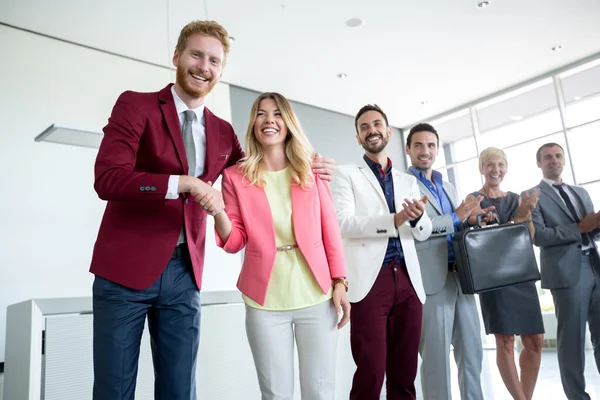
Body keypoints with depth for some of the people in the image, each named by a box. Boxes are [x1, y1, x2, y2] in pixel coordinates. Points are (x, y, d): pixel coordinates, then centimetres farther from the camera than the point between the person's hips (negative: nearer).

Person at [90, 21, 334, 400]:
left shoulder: (223, 132, 10)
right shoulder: (136, 105, -3)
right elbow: (107, 178, -16)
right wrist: (185, 183, -23)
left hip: (185, 273, 4)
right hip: (126, 268, -3)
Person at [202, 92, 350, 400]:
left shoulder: (311, 170, 5)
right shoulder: (236, 176, 2)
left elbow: (330, 230, 5)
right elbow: (235, 243, 1)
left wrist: (340, 282, -1)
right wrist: (217, 212, -18)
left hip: (317, 296, 1)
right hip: (265, 301, -1)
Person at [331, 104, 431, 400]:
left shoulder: (408, 181, 20)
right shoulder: (346, 175, 7)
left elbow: (423, 233, 12)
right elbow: (344, 222, -9)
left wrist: (417, 216, -11)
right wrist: (393, 221, -20)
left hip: (407, 279, 5)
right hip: (370, 280, -4)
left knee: (405, 372, 9)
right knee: (371, 372, -5)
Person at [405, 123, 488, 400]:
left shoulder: (448, 187, 21)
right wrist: (456, 218, -14)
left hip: (460, 278, 7)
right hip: (432, 280, -7)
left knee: (472, 352, 12)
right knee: (436, 357, 1)